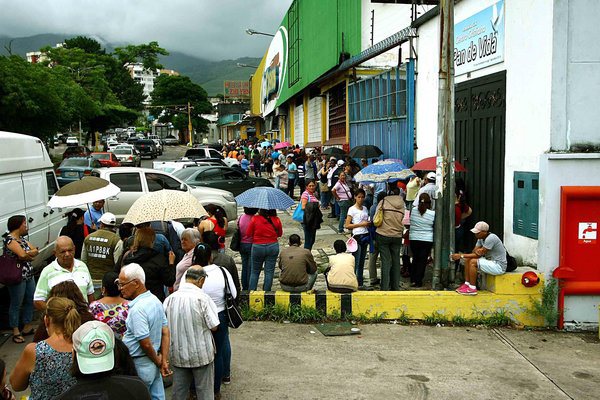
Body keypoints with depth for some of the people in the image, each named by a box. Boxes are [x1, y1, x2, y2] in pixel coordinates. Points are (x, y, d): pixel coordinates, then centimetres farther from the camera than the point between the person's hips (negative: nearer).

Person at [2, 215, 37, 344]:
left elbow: (36, 250, 5)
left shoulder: (22, 239, 13)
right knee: (16, 304, 2)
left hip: (29, 275, 9)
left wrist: (27, 254, -14)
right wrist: (31, 253, -6)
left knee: (30, 301, 14)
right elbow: (22, 255, -26)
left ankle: (27, 326, 27)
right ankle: (16, 331, 11)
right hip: (17, 276, -9)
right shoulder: (10, 239, -15)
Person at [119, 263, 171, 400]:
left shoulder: (137, 309, -23)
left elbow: (146, 344, -23)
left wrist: (158, 362, -7)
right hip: (153, 365, 8)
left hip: (139, 366, -8)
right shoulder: (155, 300, 4)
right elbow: (166, 333, 6)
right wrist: (164, 361, 2)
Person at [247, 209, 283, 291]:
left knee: (255, 272, 13)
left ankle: (251, 291, 14)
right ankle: (266, 292, 13)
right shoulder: (277, 220, -8)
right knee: (269, 272, 9)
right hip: (273, 247, 1)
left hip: (258, 247, -1)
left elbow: (249, 234, -4)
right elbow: (280, 234, 6)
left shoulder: (255, 219, -13)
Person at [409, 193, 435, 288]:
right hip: (427, 240, -2)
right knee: (422, 260, 6)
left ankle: (413, 280, 18)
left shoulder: (413, 210, -8)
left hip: (414, 239, 2)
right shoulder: (432, 213, -13)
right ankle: (418, 281, 8)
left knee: (415, 259, 17)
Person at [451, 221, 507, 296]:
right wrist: (476, 251, -23)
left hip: (499, 266, -10)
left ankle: (472, 288, -15)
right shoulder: (481, 238, 5)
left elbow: (480, 254, -22)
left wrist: (461, 256, -20)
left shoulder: (491, 238, -24)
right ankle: (467, 284, 0)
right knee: (467, 259, 1)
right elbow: (474, 252, 4)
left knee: (473, 262, -23)